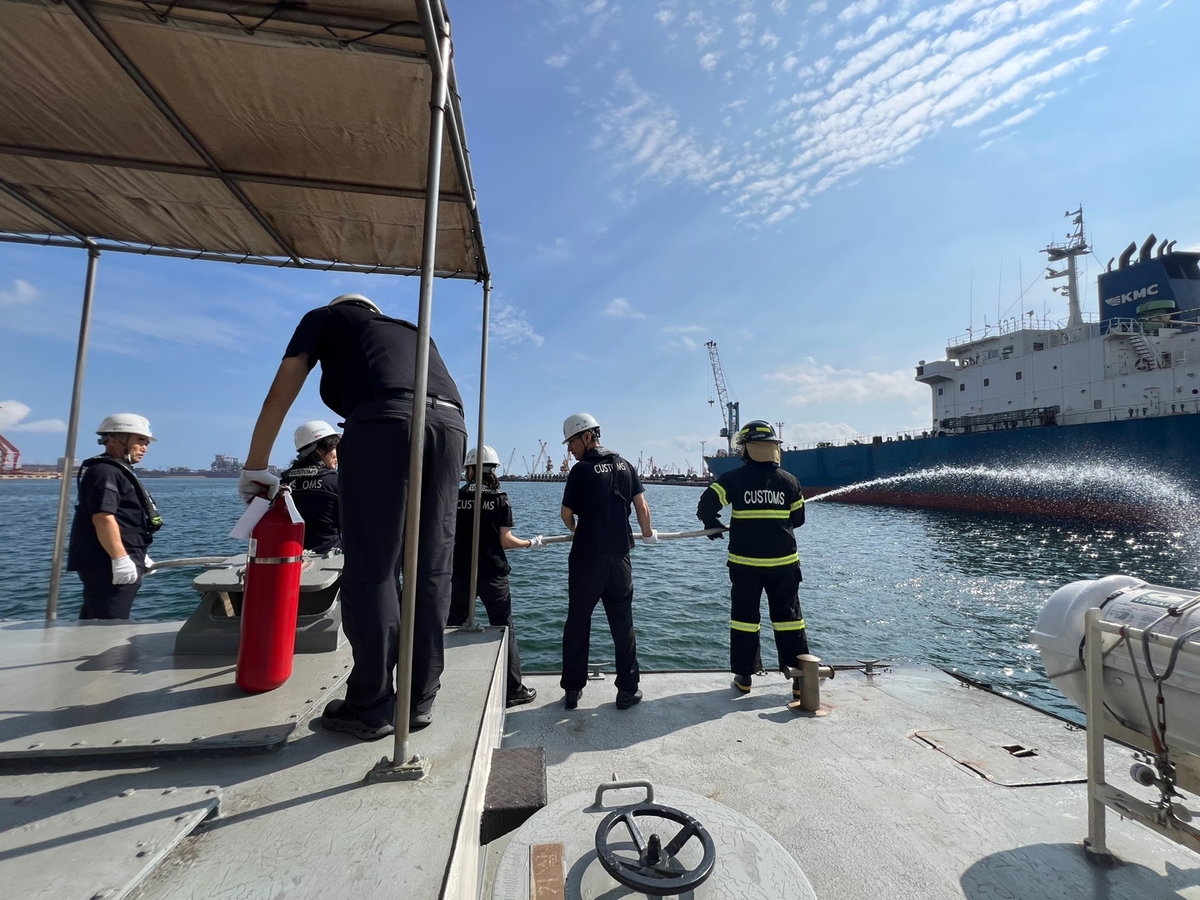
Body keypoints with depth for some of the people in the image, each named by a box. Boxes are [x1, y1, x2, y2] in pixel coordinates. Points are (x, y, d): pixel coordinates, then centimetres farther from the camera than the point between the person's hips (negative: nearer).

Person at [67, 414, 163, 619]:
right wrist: (121, 558, -27)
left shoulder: (118, 471, 21)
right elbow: (103, 518, -25)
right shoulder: (104, 471, -14)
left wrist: (139, 556, 27)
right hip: (108, 565, -11)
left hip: (110, 564, 11)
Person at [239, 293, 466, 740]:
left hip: (385, 420, -4)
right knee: (431, 571, 6)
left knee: (372, 569, 1)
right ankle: (420, 700, 15)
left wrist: (255, 469, 32)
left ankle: (371, 707, 8)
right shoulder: (413, 332, 40)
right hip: (450, 424, 5)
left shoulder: (325, 317, 30)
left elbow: (279, 397, 25)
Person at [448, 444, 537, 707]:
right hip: (492, 574, -2)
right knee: (504, 630, 7)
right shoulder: (499, 498, -6)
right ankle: (513, 690, 12)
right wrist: (529, 543, 8)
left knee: (451, 626, 19)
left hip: (461, 573, 2)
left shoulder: (455, 497, -1)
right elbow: (505, 541, -7)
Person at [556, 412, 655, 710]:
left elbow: (567, 513, -2)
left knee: (577, 623, 11)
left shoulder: (581, 469, -9)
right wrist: (648, 533, 20)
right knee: (623, 624, 13)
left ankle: (572, 690, 20)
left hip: (587, 558, -3)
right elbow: (642, 507, 3)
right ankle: (627, 690, 21)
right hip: (619, 556, 4)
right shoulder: (625, 465, 4)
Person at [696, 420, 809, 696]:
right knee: (789, 617, 13)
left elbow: (705, 507, -14)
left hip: (744, 562, -1)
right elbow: (798, 519, 7)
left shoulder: (733, 479, -9)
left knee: (744, 617, 11)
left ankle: (743, 676, 19)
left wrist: (715, 526, 5)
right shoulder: (789, 481, -1)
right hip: (783, 562, 2)